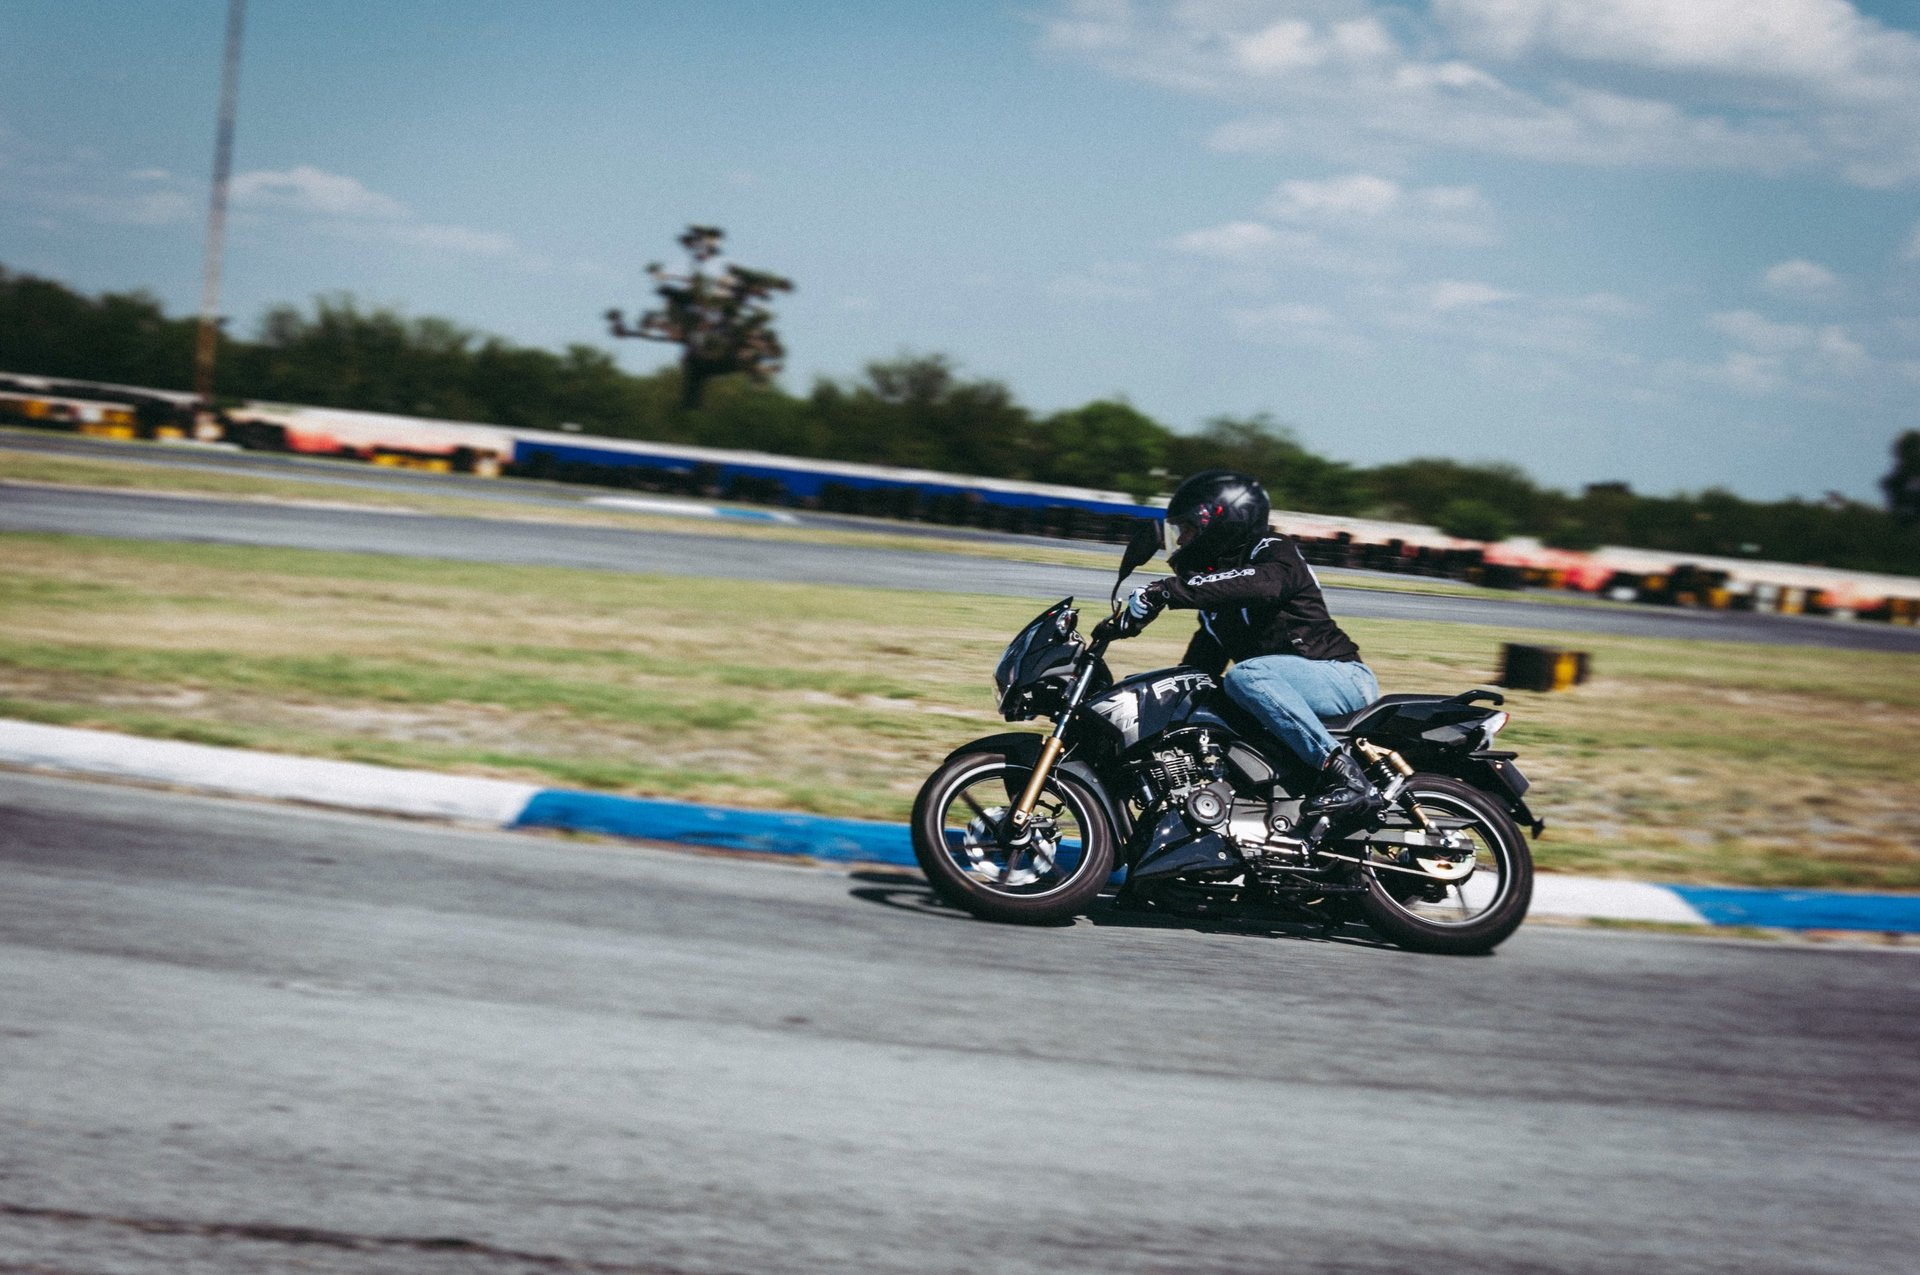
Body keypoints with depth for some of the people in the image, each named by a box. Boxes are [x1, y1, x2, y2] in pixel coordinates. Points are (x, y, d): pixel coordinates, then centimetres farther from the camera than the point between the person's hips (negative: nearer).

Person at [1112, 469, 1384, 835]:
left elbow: (1261, 584, -32)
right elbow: (1200, 662, 22)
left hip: (1343, 678, -9)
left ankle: (1344, 775, -40)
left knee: (1245, 675, -33)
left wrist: (1166, 591, -37)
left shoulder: (1274, 552, -6)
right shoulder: (1215, 577, 20)